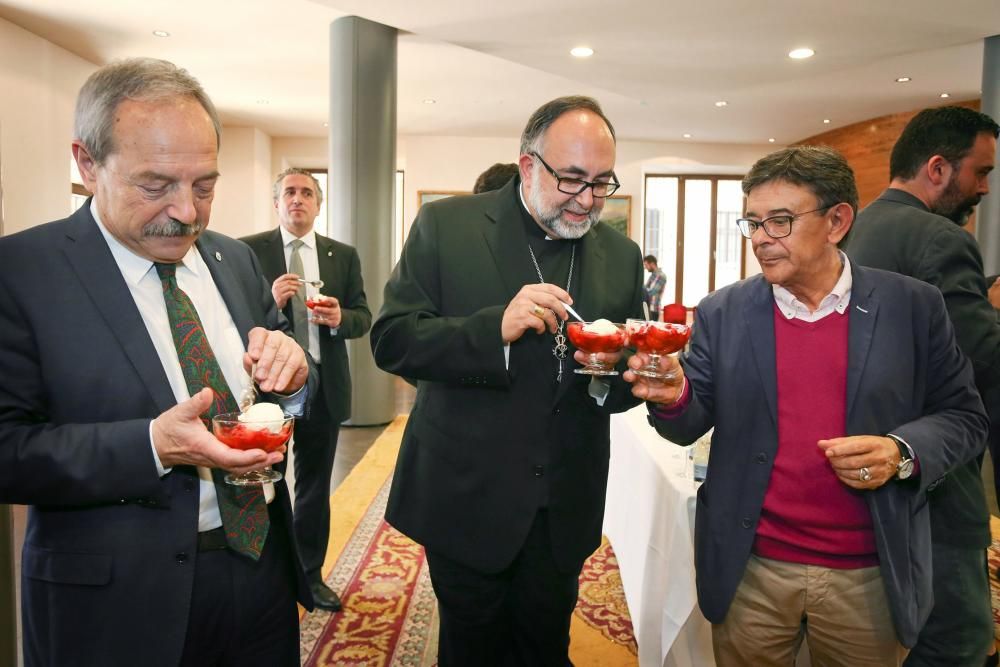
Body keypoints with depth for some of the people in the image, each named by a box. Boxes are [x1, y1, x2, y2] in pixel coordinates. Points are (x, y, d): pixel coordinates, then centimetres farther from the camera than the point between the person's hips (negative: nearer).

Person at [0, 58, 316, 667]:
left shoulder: (235, 258, 4)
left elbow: (291, 393, 9)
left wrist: (290, 375, -14)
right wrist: (152, 446, -27)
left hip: (265, 563, 5)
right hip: (122, 602, -4)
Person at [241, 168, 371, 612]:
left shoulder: (343, 255, 6)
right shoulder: (248, 251, -3)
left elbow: (363, 318, 3)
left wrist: (339, 318, -17)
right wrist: (270, 301, -24)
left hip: (325, 385, 3)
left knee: (315, 485, 15)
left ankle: (310, 573, 31)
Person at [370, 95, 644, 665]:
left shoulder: (622, 255, 3)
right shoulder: (446, 226, -7)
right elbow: (391, 340, -12)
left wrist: (610, 372, -16)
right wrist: (495, 328, -27)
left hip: (565, 511, 3)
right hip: (467, 501, -2)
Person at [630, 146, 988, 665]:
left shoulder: (914, 306, -3)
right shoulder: (722, 312, -2)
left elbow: (963, 417, 3)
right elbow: (690, 427, -1)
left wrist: (902, 454, -16)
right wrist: (674, 396, -23)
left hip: (872, 577, 0)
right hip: (749, 570, 0)